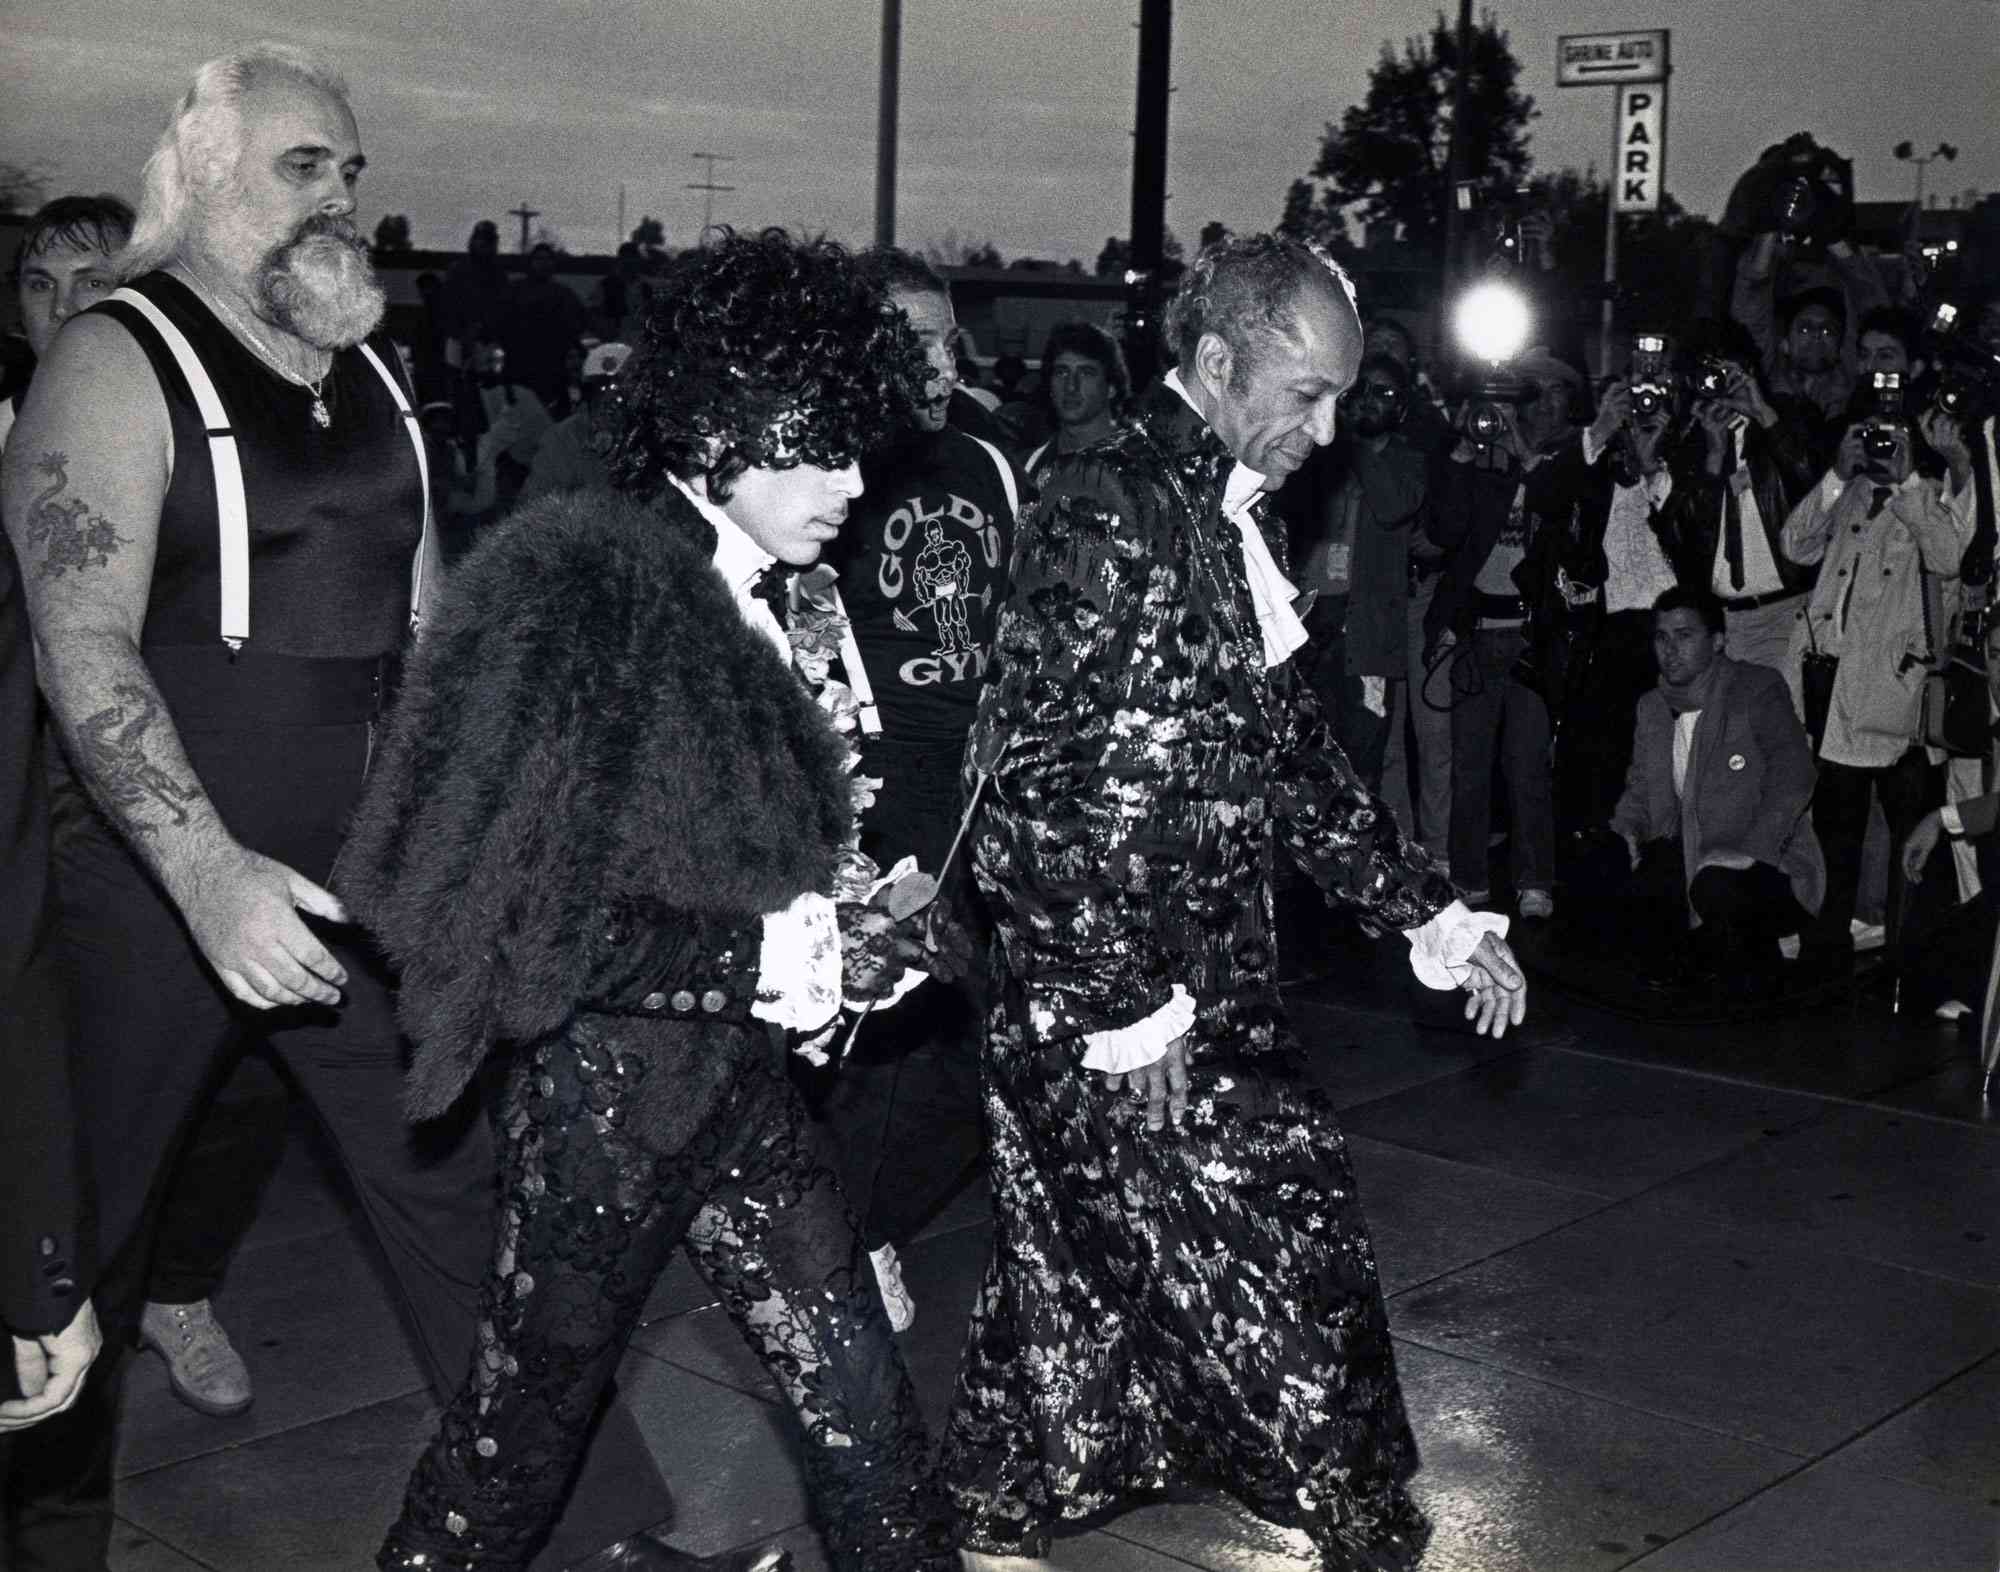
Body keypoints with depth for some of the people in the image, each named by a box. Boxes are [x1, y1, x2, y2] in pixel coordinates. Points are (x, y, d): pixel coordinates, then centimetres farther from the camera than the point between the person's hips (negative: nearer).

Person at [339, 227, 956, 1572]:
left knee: (861, 1388, 10)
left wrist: (834, 907, 0)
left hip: (731, 1073, 7)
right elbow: (498, 907, -23)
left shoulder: (757, 604, 4)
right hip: (606, 1079, -7)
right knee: (529, 1416, 10)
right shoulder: (578, 596, -20)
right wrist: (749, 957, -21)